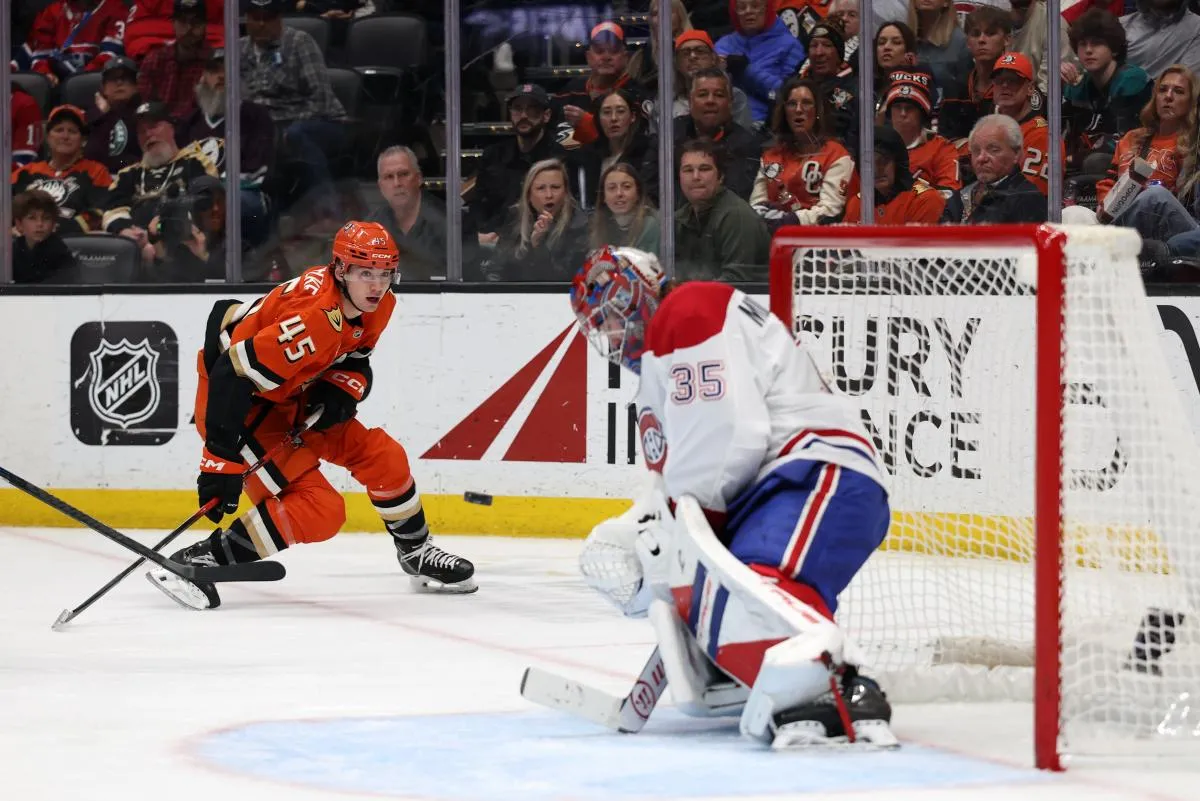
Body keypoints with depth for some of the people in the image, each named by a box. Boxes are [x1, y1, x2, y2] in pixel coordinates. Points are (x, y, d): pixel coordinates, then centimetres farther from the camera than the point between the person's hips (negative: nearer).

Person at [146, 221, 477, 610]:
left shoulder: (378, 305, -6)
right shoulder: (316, 319, -34)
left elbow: (354, 357, 14)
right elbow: (233, 377, -35)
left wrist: (342, 390, -11)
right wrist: (222, 462, -36)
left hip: (292, 396, 9)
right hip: (238, 402, -9)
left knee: (383, 457, 7)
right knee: (320, 510, -19)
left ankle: (416, 552, 29)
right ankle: (202, 560, -16)